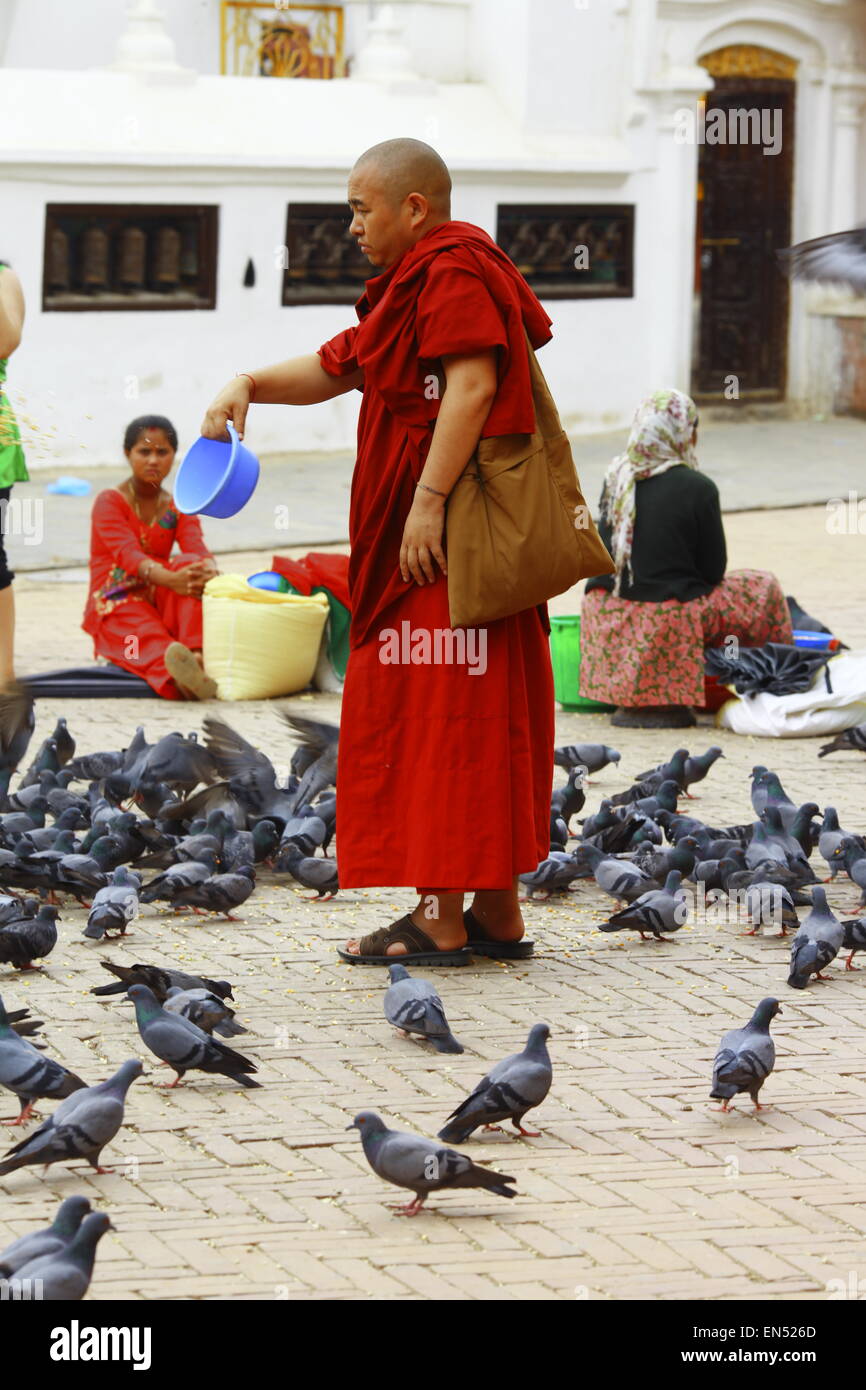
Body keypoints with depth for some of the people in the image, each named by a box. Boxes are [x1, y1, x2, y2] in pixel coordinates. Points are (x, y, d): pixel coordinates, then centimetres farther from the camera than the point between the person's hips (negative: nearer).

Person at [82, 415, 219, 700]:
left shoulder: (178, 509, 13)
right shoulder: (109, 502, -3)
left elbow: (197, 549, -9)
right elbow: (129, 554, -22)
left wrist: (208, 570, -37)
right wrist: (170, 579, -43)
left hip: (160, 601, 4)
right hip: (115, 604, -4)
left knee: (189, 565, -29)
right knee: (149, 636, -40)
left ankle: (196, 655, -49)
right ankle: (178, 678, -77)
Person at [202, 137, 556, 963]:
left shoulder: (456, 274, -12)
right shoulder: (417, 284, 22)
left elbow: (471, 383, -22)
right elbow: (334, 369, 25)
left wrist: (429, 500, -25)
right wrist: (247, 386, 9)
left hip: (446, 532, -11)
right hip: (423, 532, 11)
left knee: (439, 712, -8)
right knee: (479, 720, 11)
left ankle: (440, 919, -7)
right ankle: (497, 913, 15)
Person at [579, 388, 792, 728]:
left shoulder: (615, 479, 4)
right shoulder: (697, 488, -12)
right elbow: (713, 569, -6)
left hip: (606, 618, 6)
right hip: (666, 619, -6)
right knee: (763, 589, 14)